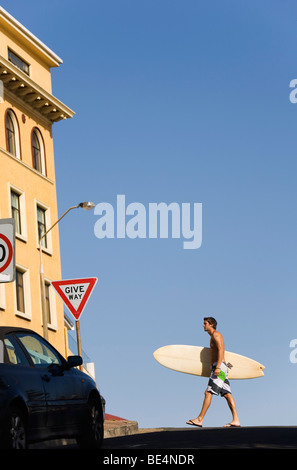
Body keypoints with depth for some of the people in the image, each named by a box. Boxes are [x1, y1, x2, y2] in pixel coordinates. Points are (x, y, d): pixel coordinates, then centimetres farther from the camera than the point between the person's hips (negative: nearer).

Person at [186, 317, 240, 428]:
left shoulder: (216, 334, -6)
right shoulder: (213, 336, 24)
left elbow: (221, 350, -17)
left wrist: (218, 367, -25)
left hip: (219, 367, -10)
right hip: (219, 368, 10)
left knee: (208, 392, -10)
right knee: (227, 394, 2)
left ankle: (199, 419, -11)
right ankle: (235, 420, -5)